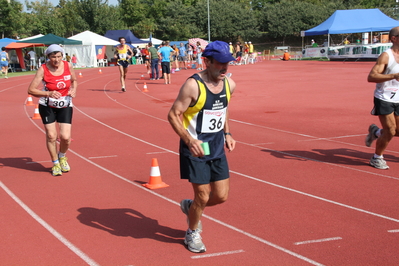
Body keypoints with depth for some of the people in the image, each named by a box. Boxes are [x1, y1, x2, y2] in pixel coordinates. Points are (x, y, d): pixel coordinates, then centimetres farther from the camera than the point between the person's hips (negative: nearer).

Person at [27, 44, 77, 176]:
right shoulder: (43, 69, -15)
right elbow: (31, 90, -16)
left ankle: (62, 156, 25)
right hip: (47, 106, -1)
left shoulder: (68, 66, -7)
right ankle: (55, 163, 20)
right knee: (51, 136, -2)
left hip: (65, 106, 2)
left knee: (65, 137, -8)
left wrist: (73, 90, -8)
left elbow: (74, 80, 13)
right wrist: (48, 93, -29)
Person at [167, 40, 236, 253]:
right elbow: (173, 115, -17)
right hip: (195, 148, -6)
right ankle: (192, 233, 27)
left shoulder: (229, 84, 0)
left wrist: (227, 133, 11)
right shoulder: (193, 86, -20)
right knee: (203, 196, -1)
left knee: (221, 196, 6)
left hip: (217, 147, 6)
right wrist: (189, 140, -28)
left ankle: (189, 207, 37)